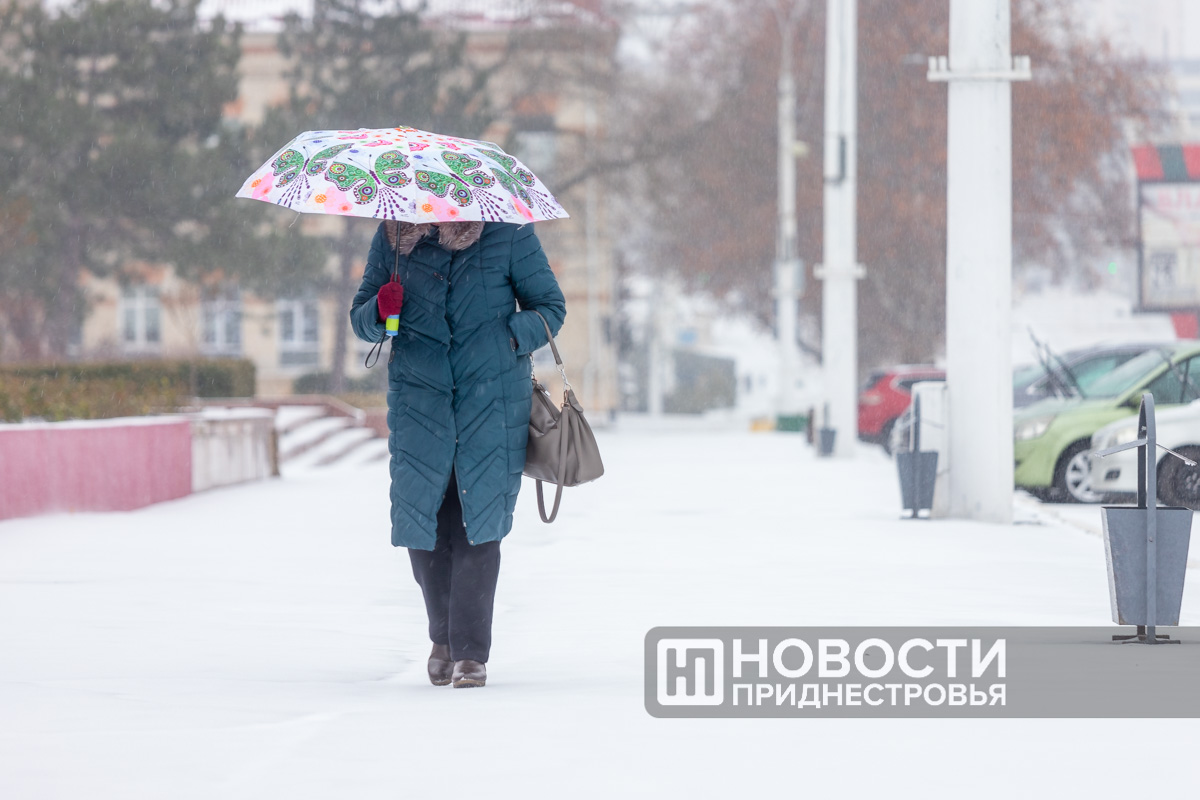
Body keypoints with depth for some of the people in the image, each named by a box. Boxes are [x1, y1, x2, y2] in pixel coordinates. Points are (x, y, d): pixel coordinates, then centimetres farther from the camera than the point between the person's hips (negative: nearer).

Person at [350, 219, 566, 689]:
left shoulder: (507, 232, -2)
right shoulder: (393, 236, 5)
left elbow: (550, 306, 6)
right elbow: (360, 318, 13)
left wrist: (509, 337, -11)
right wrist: (381, 312, -10)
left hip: (491, 400, -2)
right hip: (419, 398, 2)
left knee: (478, 524, -6)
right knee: (422, 523, 0)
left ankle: (471, 652, 1)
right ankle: (443, 637, 23)